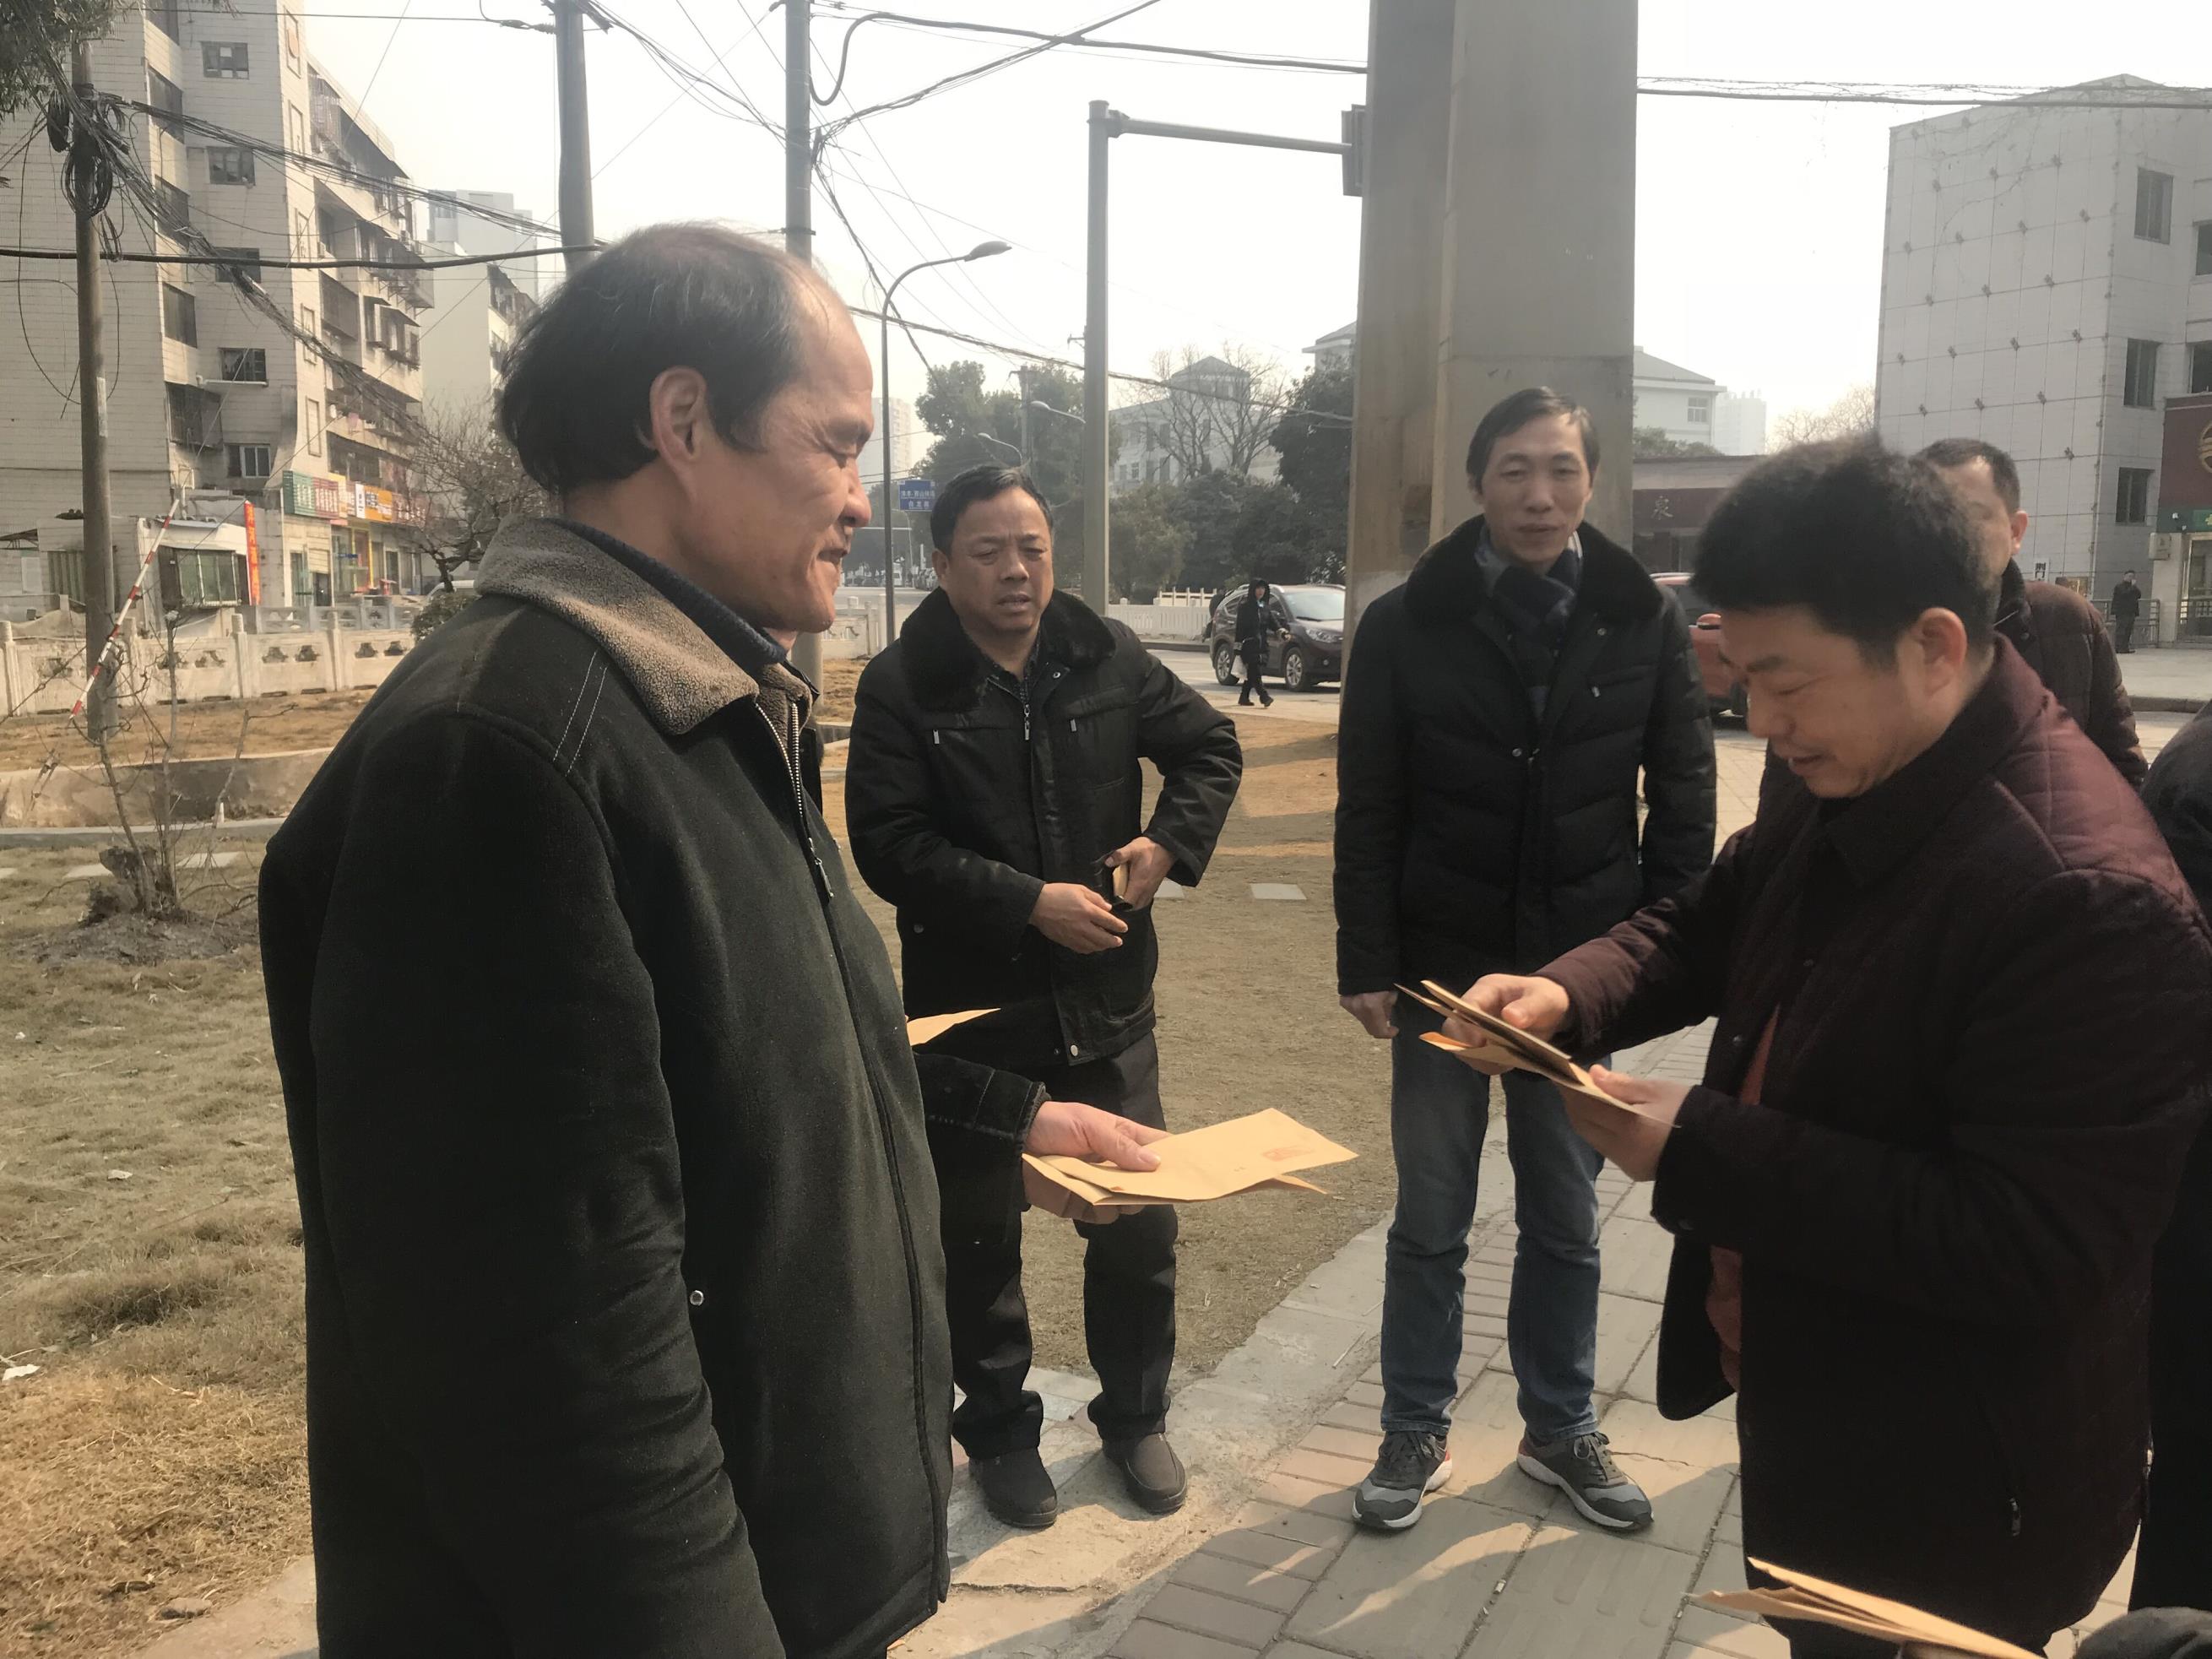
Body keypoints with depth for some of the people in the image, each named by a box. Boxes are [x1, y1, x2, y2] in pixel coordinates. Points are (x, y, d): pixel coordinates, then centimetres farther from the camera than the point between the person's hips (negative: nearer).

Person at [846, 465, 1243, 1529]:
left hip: (1108, 1001, 3)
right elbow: (889, 845, -17)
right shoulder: (901, 686, -11)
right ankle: (998, 1434, 33)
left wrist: (1169, 843, -6)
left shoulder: (1105, 658, 0)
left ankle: (1134, 1416, 35)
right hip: (971, 1012, -3)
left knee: (1140, 1222, 12)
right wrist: (1030, 902, -23)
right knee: (980, 1239, 12)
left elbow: (1209, 746, 11)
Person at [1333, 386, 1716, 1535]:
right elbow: (1367, 812, -4)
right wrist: (1367, 964, -8)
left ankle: (1561, 1429, 33)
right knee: (1430, 1218, 11)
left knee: (1566, 1221, 15)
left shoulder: (1645, 624, -2)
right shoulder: (1407, 624, -6)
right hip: (1444, 966, -1)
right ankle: (1416, 1431, 28)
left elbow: (1682, 806, 2)